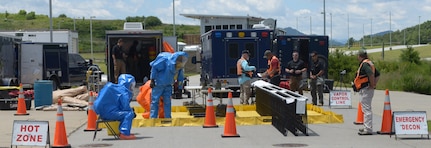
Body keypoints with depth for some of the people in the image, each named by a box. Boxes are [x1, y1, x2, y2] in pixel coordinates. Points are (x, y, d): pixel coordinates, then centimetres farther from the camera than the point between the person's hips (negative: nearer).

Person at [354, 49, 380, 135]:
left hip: (366, 89, -10)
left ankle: (368, 129, -9)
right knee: (366, 109, 18)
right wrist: (374, 84, 14)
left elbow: (371, 74, -30)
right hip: (368, 89, 10)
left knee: (366, 109, -9)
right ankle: (367, 127, 26)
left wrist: (372, 85, -20)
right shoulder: (369, 63, 17)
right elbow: (377, 74, 23)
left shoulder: (364, 64, -14)